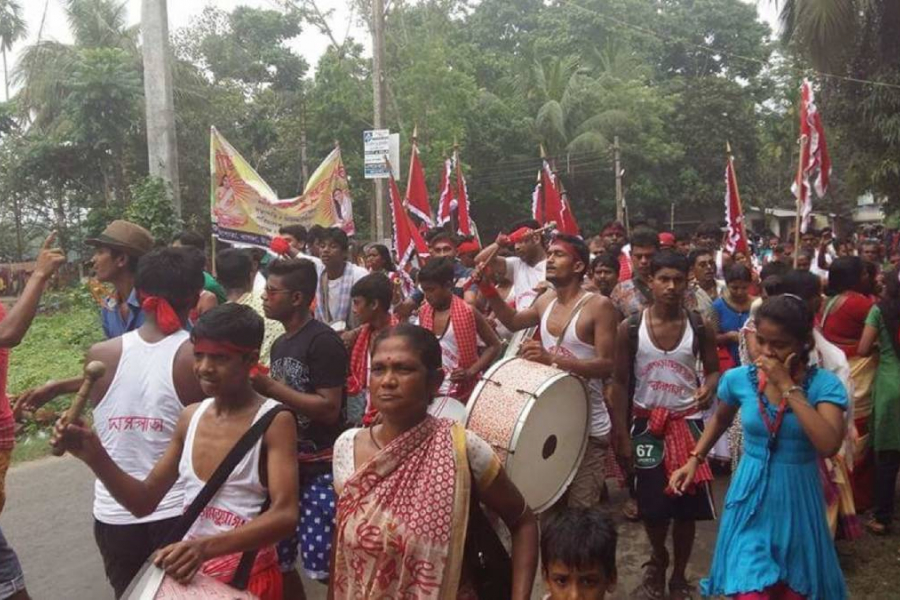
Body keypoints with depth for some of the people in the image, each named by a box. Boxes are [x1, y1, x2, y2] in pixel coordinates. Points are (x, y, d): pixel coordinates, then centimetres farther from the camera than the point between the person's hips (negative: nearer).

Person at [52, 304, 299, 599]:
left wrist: (206, 547, -38)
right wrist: (95, 456, -9)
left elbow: (285, 514, -26)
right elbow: (144, 501, 7)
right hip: (187, 573, 6)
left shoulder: (274, 422, -16)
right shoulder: (190, 417, 2)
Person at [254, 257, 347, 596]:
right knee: (277, 561, 15)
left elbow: (329, 409, -21)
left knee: (325, 564, -3)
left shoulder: (323, 341, -14)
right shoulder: (280, 344, 13)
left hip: (320, 467, -8)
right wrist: (258, 387, 5)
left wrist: (270, 387, -20)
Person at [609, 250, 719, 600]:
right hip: (646, 424, 0)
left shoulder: (701, 327, -4)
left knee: (687, 506, 6)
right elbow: (620, 384, -4)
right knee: (652, 505, 7)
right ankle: (658, 560, 37)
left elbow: (713, 370, 4)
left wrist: (708, 388, -21)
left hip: (688, 423, 1)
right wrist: (621, 435, -7)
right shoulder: (630, 328, -7)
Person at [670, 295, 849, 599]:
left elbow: (828, 445, -30)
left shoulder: (824, 384, -14)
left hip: (797, 501, 0)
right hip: (751, 500, 0)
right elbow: (721, 419, 14)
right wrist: (694, 459, 5)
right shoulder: (739, 379, -7)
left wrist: (789, 387, -27)